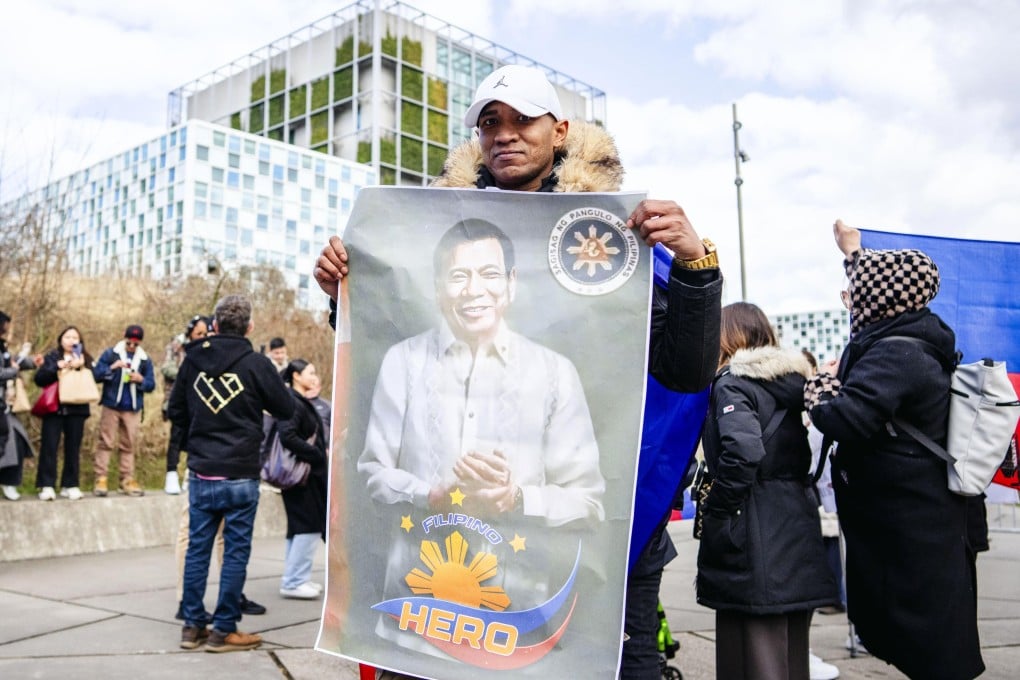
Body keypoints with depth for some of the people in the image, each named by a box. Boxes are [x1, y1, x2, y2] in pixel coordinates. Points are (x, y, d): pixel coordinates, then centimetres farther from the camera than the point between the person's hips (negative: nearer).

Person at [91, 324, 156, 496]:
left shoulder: (145, 360, 6)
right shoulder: (110, 354, 0)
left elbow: (151, 384, 4)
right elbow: (96, 375, -6)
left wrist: (141, 380, -15)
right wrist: (112, 367, -20)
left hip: (133, 409, 2)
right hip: (111, 406, -2)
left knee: (128, 445, 6)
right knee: (105, 443, -2)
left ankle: (127, 480, 9)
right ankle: (100, 479, -1)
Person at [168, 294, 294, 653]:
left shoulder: (192, 360, 3)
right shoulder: (256, 363, -10)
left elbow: (175, 411, 11)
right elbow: (286, 408, 0)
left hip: (200, 474, 4)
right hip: (240, 475, -4)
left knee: (197, 547, 12)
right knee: (236, 551, 4)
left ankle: (192, 626, 20)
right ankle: (223, 631, 9)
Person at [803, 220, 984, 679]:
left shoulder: (894, 355, -22)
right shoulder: (914, 338, 7)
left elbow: (844, 421, -34)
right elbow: (879, 285, 28)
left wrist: (822, 383, -14)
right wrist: (853, 252, 40)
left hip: (910, 533, -10)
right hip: (917, 523, 10)